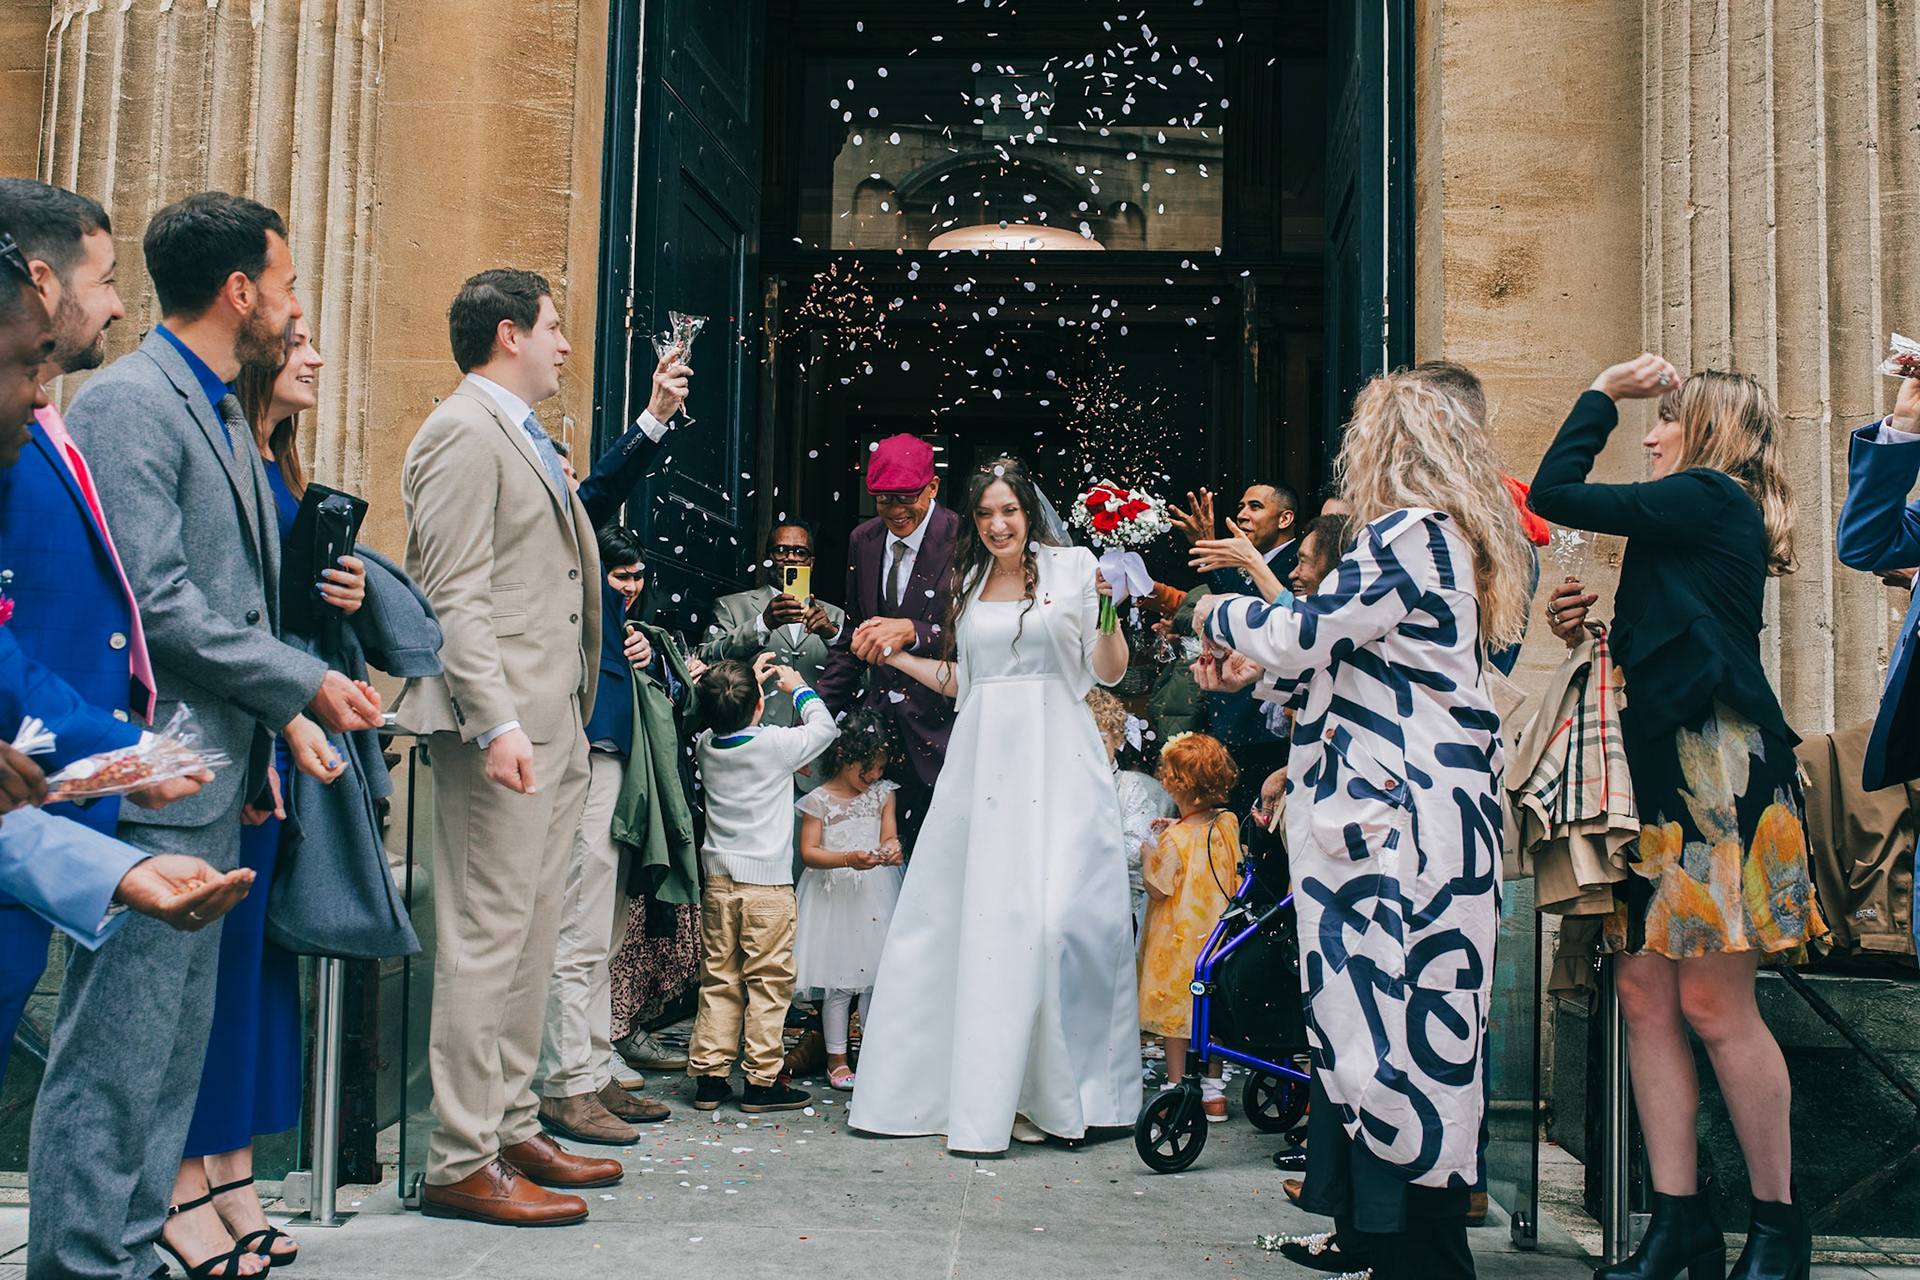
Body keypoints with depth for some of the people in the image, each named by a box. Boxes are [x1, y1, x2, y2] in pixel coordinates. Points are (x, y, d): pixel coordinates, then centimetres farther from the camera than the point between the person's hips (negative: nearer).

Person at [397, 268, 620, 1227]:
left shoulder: (527, 439, 22)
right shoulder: (461, 432, -9)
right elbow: (454, 596, -18)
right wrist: (497, 723, -24)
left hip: (555, 722, 10)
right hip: (505, 724, -10)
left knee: (531, 940, 14)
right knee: (486, 940, -6)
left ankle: (512, 1128, 23)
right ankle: (462, 1161, 1)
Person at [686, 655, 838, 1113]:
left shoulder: (706, 745, 1)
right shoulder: (778, 744, -12)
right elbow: (823, 726, 4)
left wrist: (749, 681, 25)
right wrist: (798, 687, 19)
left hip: (717, 881, 5)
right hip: (768, 883, -5)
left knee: (718, 980, 10)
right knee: (769, 981, 2)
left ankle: (709, 1075, 12)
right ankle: (762, 1081, 4)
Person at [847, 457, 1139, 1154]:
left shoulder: (1072, 566, 2)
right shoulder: (970, 581, 17)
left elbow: (1110, 672, 0)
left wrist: (1108, 612, -15)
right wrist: (893, 655, 20)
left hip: (1056, 760, -4)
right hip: (982, 756, 4)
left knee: (1058, 914, -9)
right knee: (969, 913, 1)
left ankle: (1054, 1093, 5)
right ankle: (979, 1088, 10)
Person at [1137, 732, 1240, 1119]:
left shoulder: (1175, 841, -22)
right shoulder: (1228, 824, -3)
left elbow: (1156, 890, -16)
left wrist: (1148, 848, -5)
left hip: (1178, 939, -6)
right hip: (1216, 933, 6)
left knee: (1174, 1013, 5)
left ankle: (1175, 1090, 11)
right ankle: (1213, 1093, 22)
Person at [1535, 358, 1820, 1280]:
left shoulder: (1707, 497, -7)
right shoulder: (1711, 517, 22)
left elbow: (1555, 492, -10)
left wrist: (1604, 392, 2)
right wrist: (1588, 626, 9)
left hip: (1716, 770, -10)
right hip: (1664, 770, 10)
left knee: (1713, 1003, -5)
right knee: (1643, 996, 5)